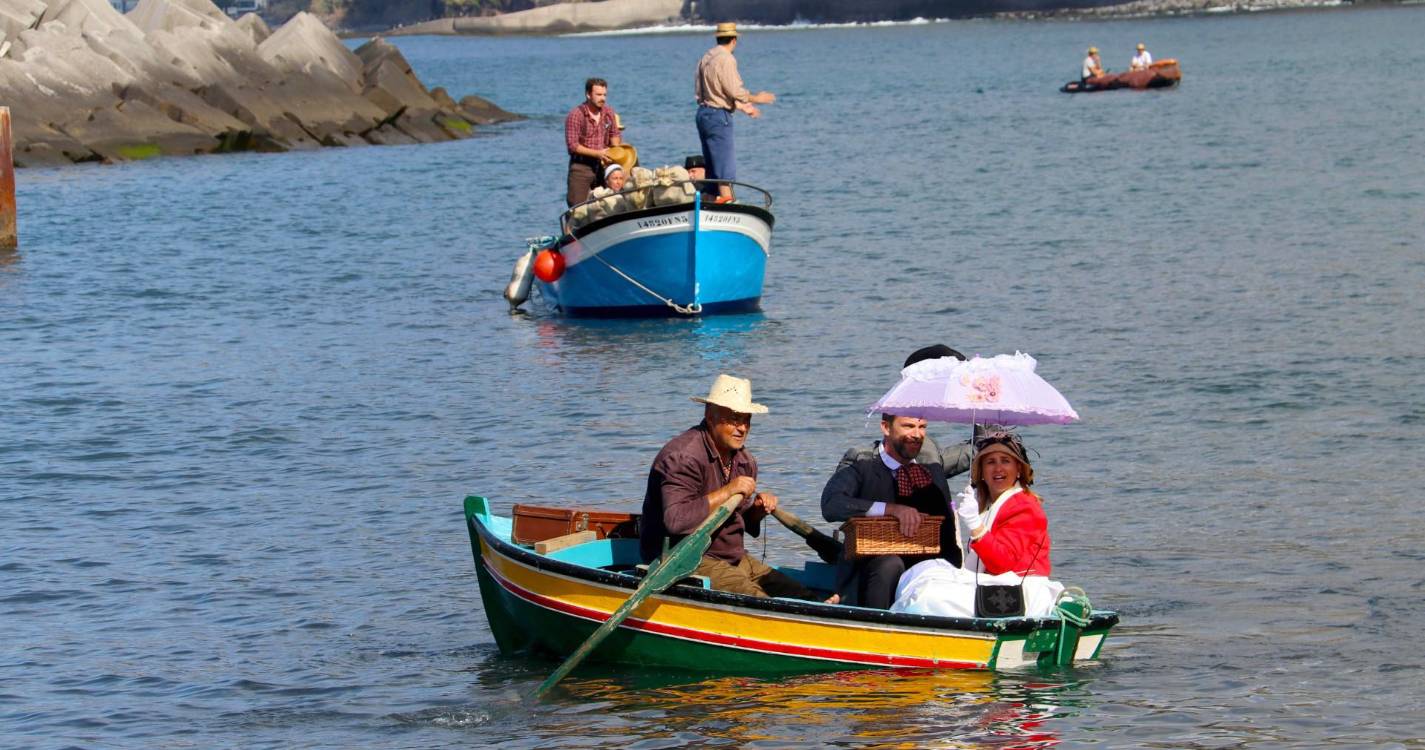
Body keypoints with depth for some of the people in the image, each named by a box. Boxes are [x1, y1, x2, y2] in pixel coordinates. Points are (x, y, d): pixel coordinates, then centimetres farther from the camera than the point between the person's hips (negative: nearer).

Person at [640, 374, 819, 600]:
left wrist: (758, 510, 1)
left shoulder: (744, 461, 12)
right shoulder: (683, 456, -17)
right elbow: (676, 520, -31)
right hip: (688, 562, -9)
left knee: (805, 598, -5)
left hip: (735, 558, 9)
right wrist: (727, 492, -26)